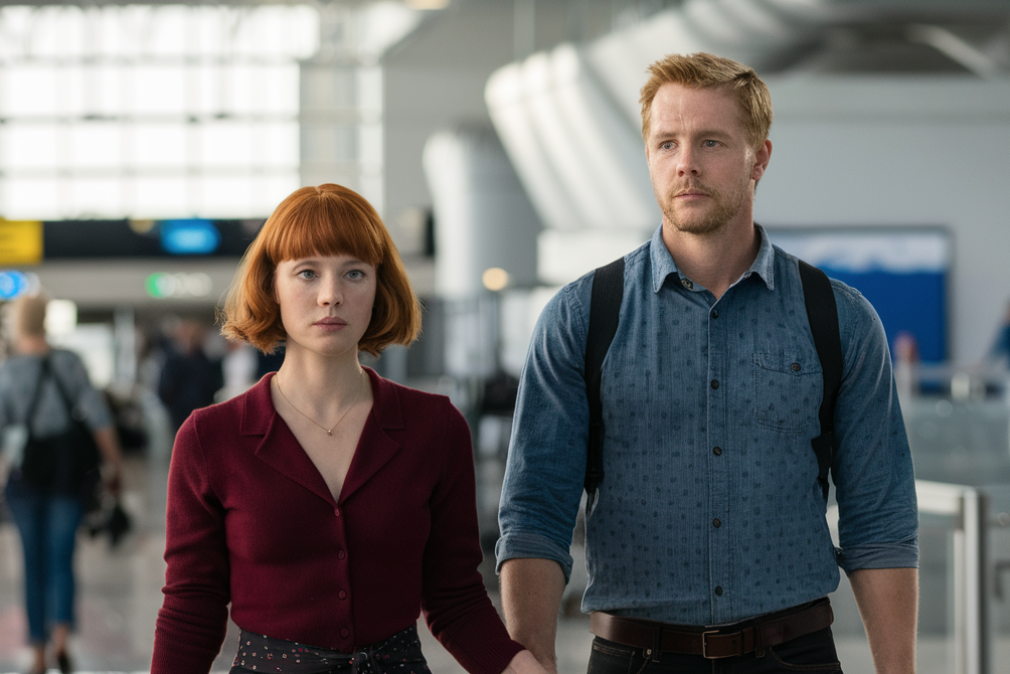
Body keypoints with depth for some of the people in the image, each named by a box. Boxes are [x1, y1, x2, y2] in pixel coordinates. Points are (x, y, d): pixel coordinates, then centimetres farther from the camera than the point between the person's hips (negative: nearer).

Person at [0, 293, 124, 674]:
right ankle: (61, 635, -19)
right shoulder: (70, 364, -4)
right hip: (68, 474, 1)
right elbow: (99, 419, -6)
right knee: (61, 560, 3)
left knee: (34, 565, 10)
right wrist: (114, 467, 2)